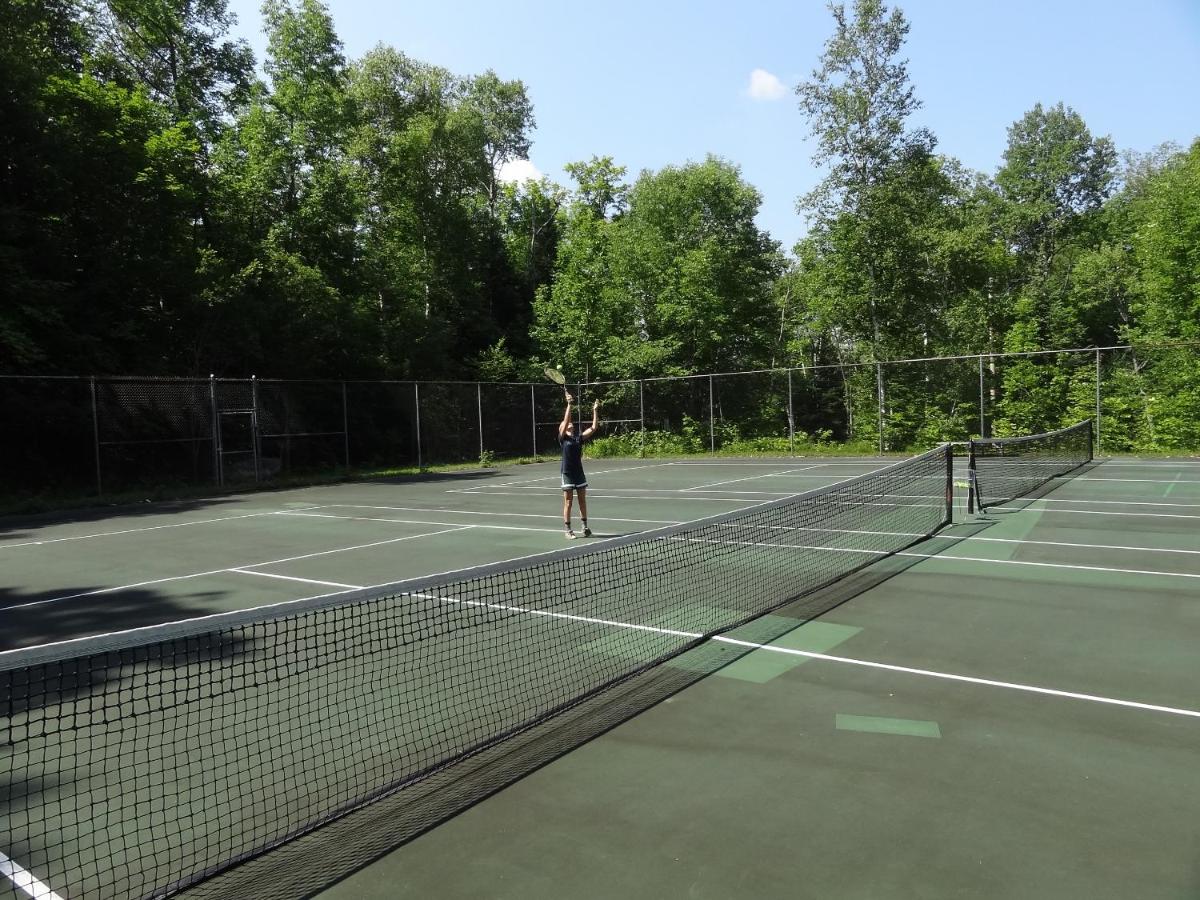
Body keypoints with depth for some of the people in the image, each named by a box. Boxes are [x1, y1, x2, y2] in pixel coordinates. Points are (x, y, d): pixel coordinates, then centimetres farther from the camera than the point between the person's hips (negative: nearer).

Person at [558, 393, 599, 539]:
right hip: (567, 474, -4)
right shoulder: (563, 438, -3)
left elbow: (593, 428, 6)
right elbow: (565, 421, -16)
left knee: (582, 501, 10)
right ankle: (568, 530, 8)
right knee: (568, 503, 1)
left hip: (579, 473, 4)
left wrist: (595, 410, 1)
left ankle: (585, 526, 22)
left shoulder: (579, 439, 9)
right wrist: (569, 405, -21)